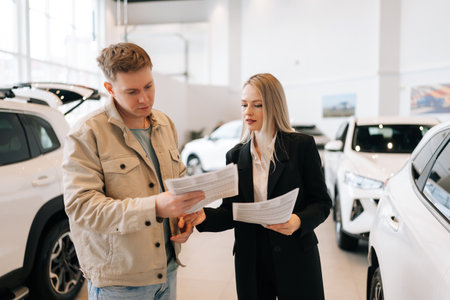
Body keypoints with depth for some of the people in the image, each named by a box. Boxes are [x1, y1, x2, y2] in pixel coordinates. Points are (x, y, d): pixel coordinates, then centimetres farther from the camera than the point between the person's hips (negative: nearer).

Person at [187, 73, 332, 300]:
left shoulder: (302, 146, -6)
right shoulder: (235, 155, 4)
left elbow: (322, 202, -4)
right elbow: (230, 212, 3)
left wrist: (299, 221, -23)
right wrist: (204, 216, -16)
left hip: (295, 261, -2)